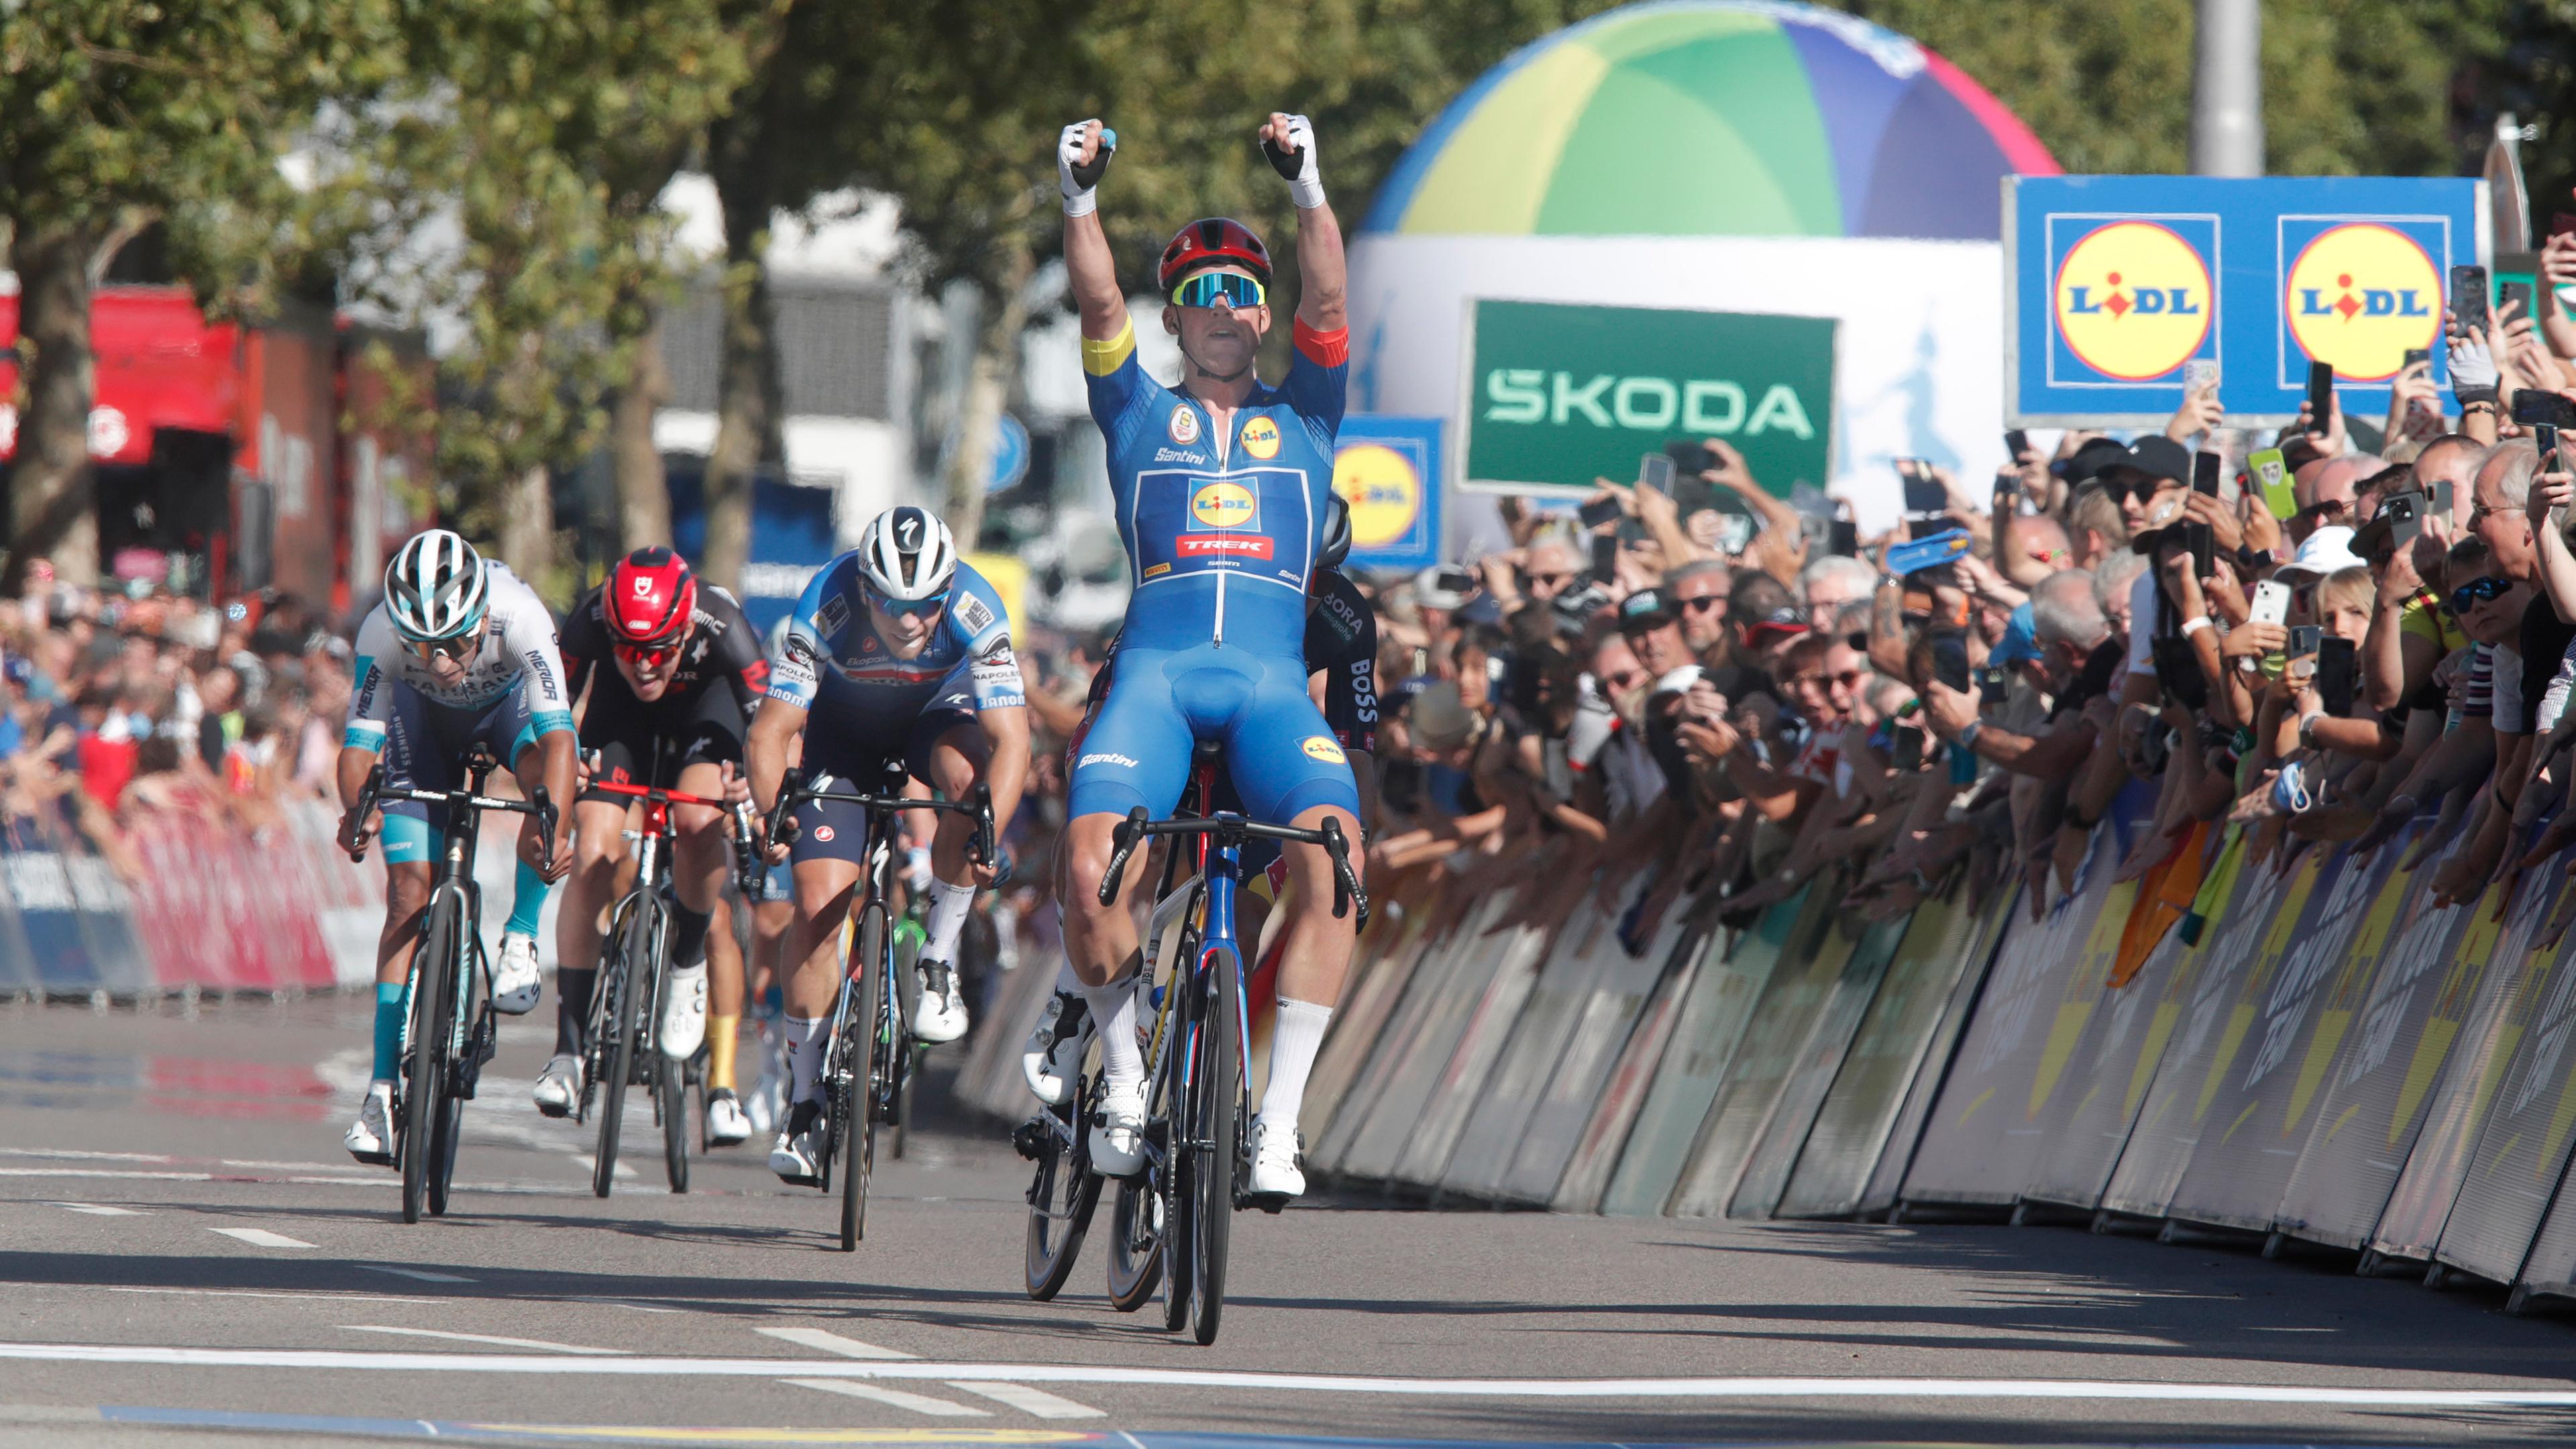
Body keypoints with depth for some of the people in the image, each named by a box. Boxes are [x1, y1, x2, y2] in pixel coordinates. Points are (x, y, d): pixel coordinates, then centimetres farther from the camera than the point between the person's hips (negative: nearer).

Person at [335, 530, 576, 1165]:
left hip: (508, 700, 0)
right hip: (424, 715, 0)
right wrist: (358, 810, -58)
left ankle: (520, 939, -12)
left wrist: (549, 824, -63)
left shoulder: (518, 616, -41)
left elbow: (557, 735, -46)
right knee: (410, 896, -9)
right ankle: (383, 1088, -4)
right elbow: (359, 743, -36)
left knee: (549, 776, -35)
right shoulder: (382, 634, -37)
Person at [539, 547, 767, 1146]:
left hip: (705, 708, -1)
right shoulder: (591, 620, -33)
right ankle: (569, 1049, -13)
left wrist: (754, 781, -53)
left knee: (698, 827, -31)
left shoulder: (721, 626, -36)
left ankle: (688, 963, -3)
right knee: (593, 857, -19)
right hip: (620, 717, 1)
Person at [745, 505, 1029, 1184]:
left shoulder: (973, 610, -34)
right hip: (843, 727, 0)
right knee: (819, 903, -13)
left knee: (965, 773, -35)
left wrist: (989, 834, -52)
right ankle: (803, 1100, -1)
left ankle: (938, 963, -16)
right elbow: (773, 728, -31)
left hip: (936, 714, 0)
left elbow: (1011, 739, -37)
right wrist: (769, 813, -48)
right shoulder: (826, 607, -34)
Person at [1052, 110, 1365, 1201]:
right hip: (1155, 671, 0)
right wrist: (1081, 200, -9)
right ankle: (1123, 1078, -3)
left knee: (1332, 851, -28)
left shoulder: (1303, 416, 21)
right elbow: (1100, 307, 5)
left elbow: (1327, 304, 6)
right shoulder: (1141, 414, 20)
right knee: (1089, 854, -26)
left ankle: (1278, 1118, -24)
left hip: (1273, 682, 0)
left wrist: (1308, 191, -9)